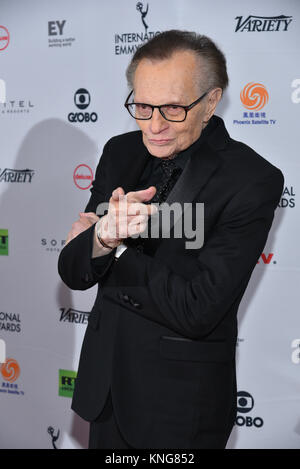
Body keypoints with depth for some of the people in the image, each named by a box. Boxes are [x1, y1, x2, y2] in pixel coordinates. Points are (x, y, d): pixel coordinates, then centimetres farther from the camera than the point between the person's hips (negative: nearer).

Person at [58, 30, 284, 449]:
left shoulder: (252, 181, -20)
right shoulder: (121, 152, -1)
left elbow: (197, 311, -23)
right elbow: (72, 273, -3)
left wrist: (114, 248, -14)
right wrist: (103, 237, -25)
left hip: (181, 403, -5)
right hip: (105, 379, 5)